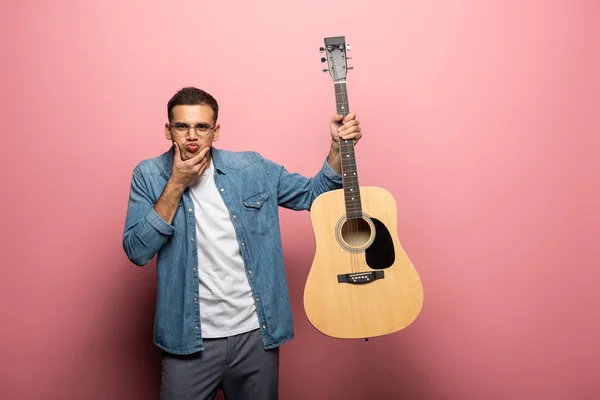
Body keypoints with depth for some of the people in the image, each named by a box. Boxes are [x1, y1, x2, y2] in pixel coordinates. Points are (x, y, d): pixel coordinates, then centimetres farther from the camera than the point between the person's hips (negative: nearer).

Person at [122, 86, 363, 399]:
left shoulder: (252, 168, 0)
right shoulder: (149, 175, -3)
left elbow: (313, 194, 7)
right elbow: (137, 252, -12)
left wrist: (338, 148, -7)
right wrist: (176, 186, -17)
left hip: (256, 333, 2)